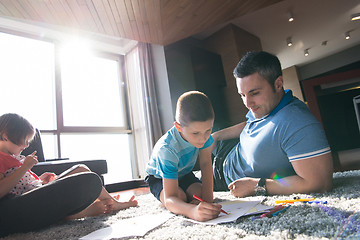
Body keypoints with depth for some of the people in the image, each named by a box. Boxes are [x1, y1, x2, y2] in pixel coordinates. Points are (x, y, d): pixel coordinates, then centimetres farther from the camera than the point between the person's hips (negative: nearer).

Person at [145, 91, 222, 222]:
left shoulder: (202, 131, -27)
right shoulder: (167, 149, -42)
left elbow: (205, 164, -15)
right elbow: (170, 199, -45)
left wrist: (208, 196, -26)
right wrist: (192, 211, -67)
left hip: (184, 174, 4)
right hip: (159, 177, -3)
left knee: (200, 194, -22)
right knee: (180, 197, -30)